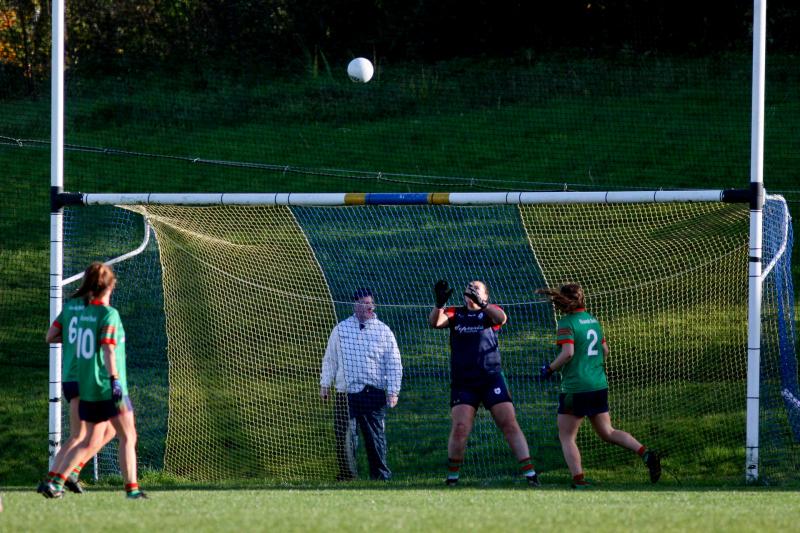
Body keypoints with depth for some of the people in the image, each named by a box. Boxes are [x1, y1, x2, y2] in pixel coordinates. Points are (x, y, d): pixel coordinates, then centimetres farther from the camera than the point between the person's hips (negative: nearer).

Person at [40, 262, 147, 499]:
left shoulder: (84, 313, 12)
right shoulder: (109, 314, -11)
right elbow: (108, 349, -21)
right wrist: (115, 379, -24)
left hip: (87, 390, 7)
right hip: (109, 389, -7)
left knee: (91, 442, 13)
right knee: (128, 437, 1)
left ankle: (56, 481, 3)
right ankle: (132, 488, -4)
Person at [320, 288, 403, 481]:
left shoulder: (383, 331, 6)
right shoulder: (341, 329, 11)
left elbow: (394, 364, 5)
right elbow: (330, 359, 18)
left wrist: (393, 391, -2)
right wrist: (325, 384, 15)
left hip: (373, 393, -2)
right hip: (345, 392, 2)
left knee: (375, 435, -1)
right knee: (344, 435, -2)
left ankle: (380, 473, 7)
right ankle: (347, 471, 8)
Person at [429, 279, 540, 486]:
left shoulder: (489, 312, 6)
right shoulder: (455, 314, 10)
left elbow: (501, 318, -18)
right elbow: (435, 322, -8)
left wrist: (480, 302, -34)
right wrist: (440, 303, -27)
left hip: (491, 379, -1)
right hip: (462, 382, 1)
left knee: (509, 424, -6)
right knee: (460, 428, -10)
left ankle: (529, 474, -5)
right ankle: (452, 478, 3)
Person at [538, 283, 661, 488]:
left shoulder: (567, 323, -11)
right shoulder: (593, 321, 11)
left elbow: (568, 353, -22)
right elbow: (604, 350, 17)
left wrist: (549, 369, -9)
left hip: (576, 388, -7)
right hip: (599, 385, 7)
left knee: (566, 436, 5)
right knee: (607, 433, 14)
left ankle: (578, 479, -5)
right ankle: (645, 454, -5)